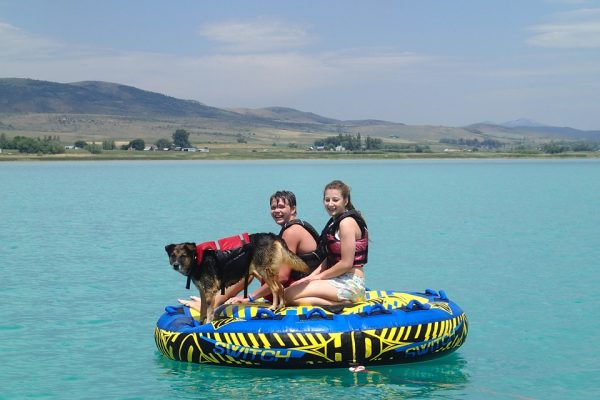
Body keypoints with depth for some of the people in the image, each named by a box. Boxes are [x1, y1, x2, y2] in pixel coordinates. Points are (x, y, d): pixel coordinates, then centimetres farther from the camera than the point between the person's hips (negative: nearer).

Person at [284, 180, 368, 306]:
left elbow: (346, 263, -16)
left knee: (289, 295, -18)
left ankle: (340, 304, -15)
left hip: (350, 283, -10)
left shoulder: (347, 222, -12)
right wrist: (312, 276, 1)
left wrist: (319, 276, -6)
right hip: (338, 280, 10)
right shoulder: (335, 221, 17)